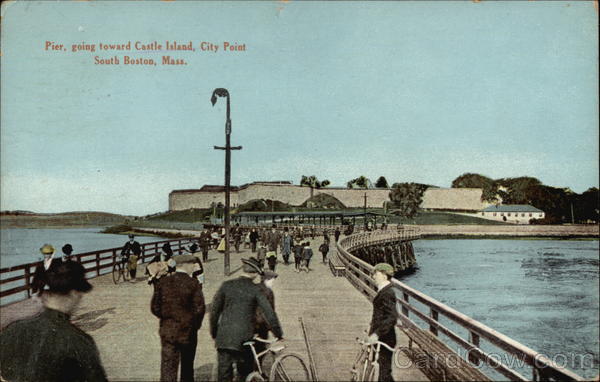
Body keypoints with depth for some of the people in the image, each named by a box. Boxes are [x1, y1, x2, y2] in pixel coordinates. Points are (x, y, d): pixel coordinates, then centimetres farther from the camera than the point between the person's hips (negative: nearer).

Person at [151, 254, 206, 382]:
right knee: (187, 368, 18)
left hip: (167, 332, 2)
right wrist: (195, 325, 5)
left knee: (167, 370, 2)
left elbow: (154, 308, 0)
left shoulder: (162, 282, -1)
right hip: (188, 332, -2)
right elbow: (199, 308, -13)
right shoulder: (193, 284, -10)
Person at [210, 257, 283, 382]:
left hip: (224, 338, 1)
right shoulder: (255, 290, -5)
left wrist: (213, 332, 15)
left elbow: (214, 310, 3)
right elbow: (269, 314, -8)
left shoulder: (226, 285, 0)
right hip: (244, 338, -1)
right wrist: (278, 334, 3)